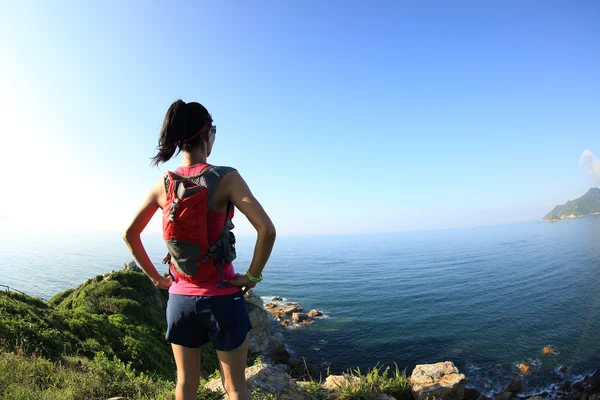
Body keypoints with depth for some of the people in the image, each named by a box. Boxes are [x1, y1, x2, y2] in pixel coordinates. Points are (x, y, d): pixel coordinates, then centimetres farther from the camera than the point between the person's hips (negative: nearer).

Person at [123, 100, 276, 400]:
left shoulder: (163, 184, 0)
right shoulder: (226, 178, -14)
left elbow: (130, 234, 8)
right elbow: (267, 229, -23)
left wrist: (155, 277, 13)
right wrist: (252, 276, -11)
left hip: (180, 297, 4)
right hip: (222, 297, -4)